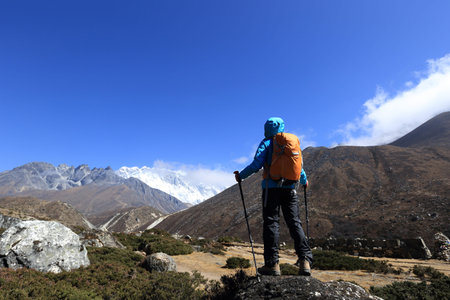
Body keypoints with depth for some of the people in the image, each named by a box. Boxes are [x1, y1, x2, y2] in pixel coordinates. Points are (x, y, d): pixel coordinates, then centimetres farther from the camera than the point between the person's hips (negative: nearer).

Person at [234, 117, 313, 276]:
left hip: (272, 187, -4)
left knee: (271, 222, -3)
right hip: (289, 187, 5)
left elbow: (256, 164, -9)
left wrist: (241, 175, 4)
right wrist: (304, 181, 36)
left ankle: (272, 264, -3)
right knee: (295, 222, 6)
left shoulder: (266, 143, 1)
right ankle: (305, 261, 0)